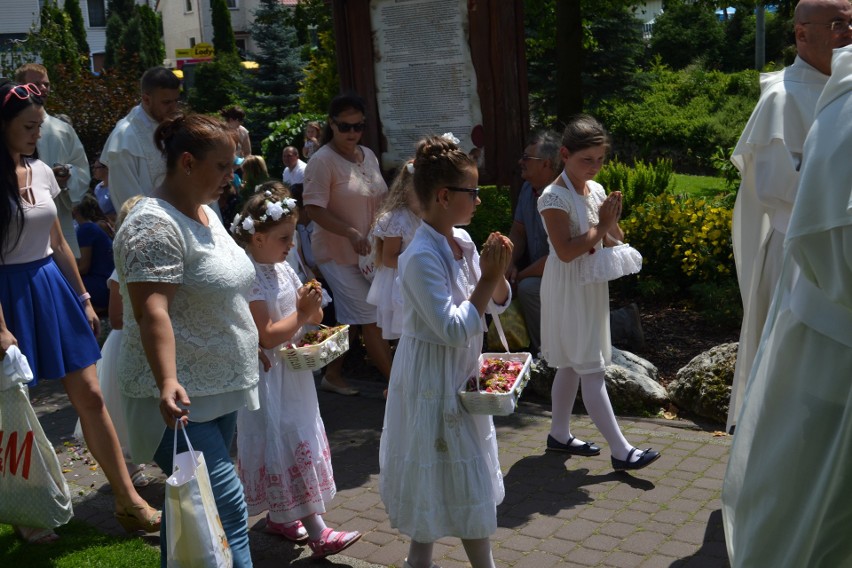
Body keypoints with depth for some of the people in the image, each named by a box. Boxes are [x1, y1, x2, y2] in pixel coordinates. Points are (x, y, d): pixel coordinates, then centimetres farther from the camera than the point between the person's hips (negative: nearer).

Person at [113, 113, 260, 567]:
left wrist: (253, 344, 29)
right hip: (183, 402, -10)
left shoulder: (204, 213, 13)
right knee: (228, 511, -13)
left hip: (218, 392, 10)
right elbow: (152, 311, -28)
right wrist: (168, 384, -38)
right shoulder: (155, 225, -17)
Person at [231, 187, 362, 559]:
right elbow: (268, 336, -23)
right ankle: (316, 532, -2)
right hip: (268, 376, -9)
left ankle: (279, 516, 30)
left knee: (292, 442, 15)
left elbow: (310, 318, 13)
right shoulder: (250, 278, -19)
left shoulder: (283, 269, 7)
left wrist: (313, 308, -8)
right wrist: (302, 314, -19)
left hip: (293, 371, 9)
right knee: (290, 445, -6)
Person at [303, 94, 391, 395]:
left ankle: (333, 375, 29)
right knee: (371, 318, -6)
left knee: (349, 317, 14)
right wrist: (352, 234, -26)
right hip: (338, 253, -7)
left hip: (368, 252, 7)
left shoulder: (369, 156, 10)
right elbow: (315, 209, -18)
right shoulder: (323, 161, -13)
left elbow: (379, 199, 21)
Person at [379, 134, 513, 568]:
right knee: (450, 477, 6)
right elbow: (454, 330, -27)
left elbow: (498, 303, 9)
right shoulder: (422, 257, -24)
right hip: (433, 378, -9)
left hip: (461, 372, 9)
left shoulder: (463, 241, 1)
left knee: (445, 478, 18)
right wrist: (487, 277, -22)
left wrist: (497, 272, -11)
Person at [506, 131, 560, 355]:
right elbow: (518, 232, 9)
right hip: (535, 265, 9)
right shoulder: (528, 189, 1)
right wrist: (511, 264, -9)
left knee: (528, 288, -32)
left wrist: (519, 277, -19)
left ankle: (542, 350, -12)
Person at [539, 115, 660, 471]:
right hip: (569, 291, -8)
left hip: (592, 287, 8)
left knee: (572, 365, 16)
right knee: (592, 369, -6)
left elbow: (614, 240, 12)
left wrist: (612, 224, -9)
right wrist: (601, 226, -19)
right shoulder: (554, 197, -17)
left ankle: (559, 434, 29)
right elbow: (565, 251, -25)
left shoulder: (596, 190, 7)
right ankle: (620, 451, -4)